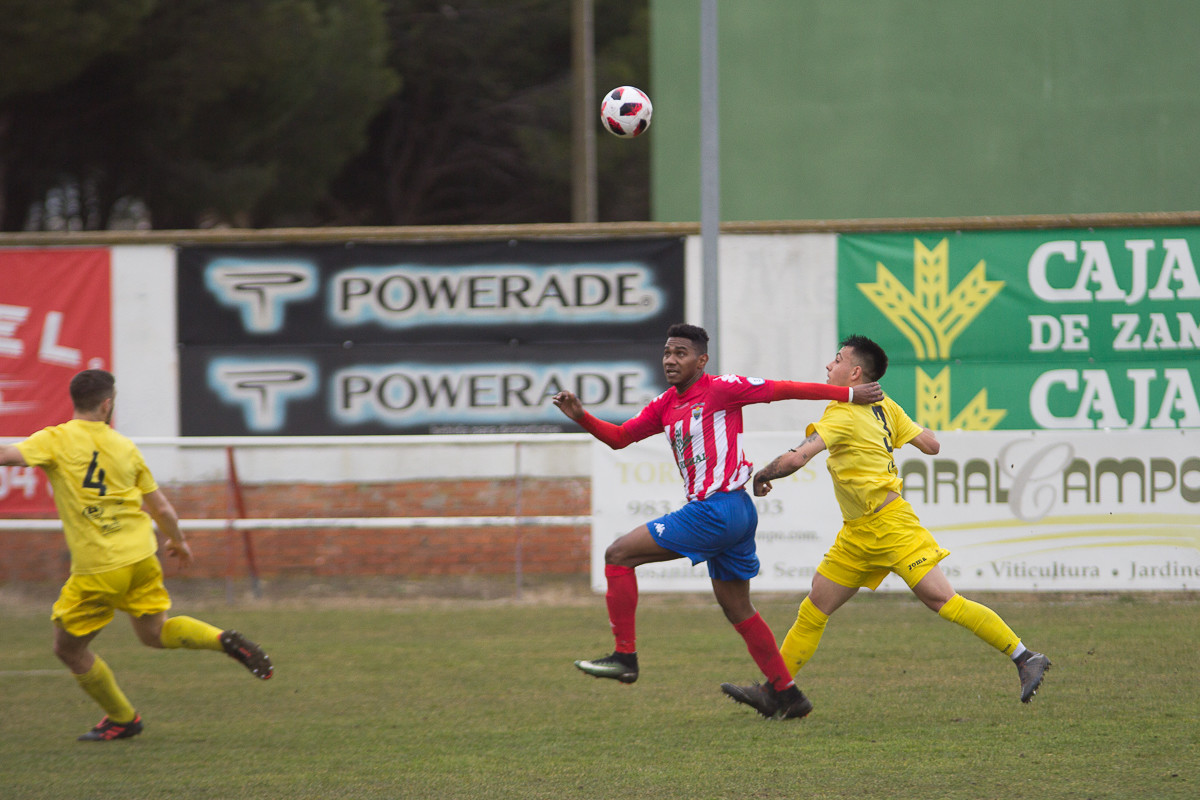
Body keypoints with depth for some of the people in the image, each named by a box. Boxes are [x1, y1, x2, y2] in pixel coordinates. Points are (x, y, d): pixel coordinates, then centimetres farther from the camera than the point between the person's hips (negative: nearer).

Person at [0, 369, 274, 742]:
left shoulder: (56, 440, -8)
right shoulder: (125, 447, 6)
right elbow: (161, 507, 14)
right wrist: (178, 541, 30)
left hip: (96, 568, -5)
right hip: (141, 557, 5)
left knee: (69, 648, 14)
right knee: (153, 632, 24)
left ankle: (122, 718, 22)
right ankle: (224, 640, 4)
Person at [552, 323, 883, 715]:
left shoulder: (720, 389, -9)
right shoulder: (665, 405, 15)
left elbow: (785, 389, -5)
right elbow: (619, 437, 17)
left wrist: (849, 394, -1)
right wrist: (581, 416, -1)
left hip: (717, 509, -10)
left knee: (619, 554, -8)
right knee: (737, 610, 17)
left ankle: (624, 657, -7)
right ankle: (787, 693, 23)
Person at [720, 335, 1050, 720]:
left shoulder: (843, 414, -16)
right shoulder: (883, 407, 8)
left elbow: (796, 458, -25)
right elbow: (931, 445, 10)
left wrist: (760, 477, -6)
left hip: (890, 524, -10)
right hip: (858, 534, 10)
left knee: (944, 601, -11)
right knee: (813, 609, 7)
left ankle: (1025, 659, -5)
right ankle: (774, 694, 9)